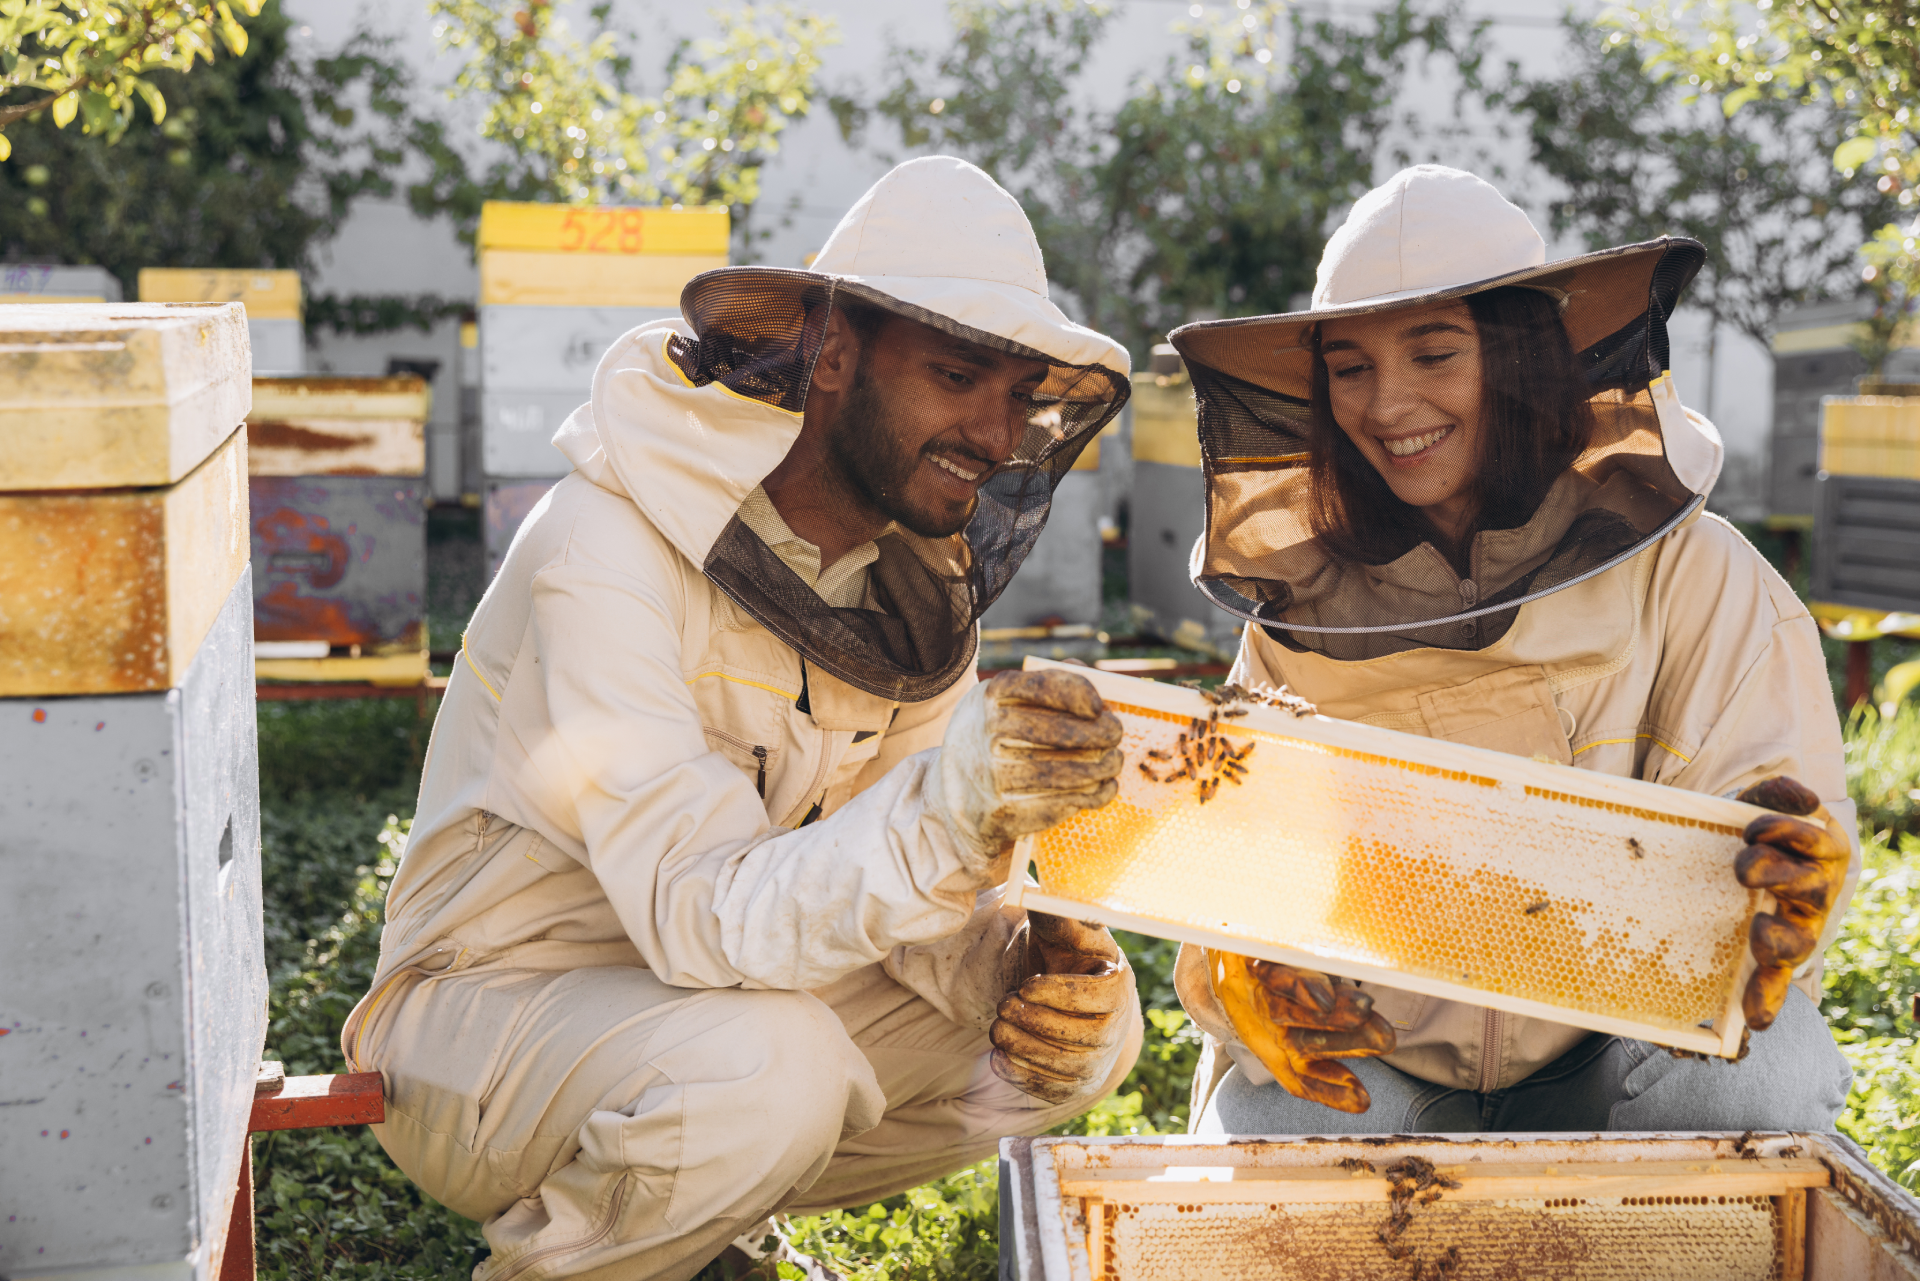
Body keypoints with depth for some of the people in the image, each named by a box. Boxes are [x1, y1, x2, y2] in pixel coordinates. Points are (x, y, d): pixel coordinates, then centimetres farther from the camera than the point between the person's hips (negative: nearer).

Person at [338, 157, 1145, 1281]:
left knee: (1086, 1022, -6)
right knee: (768, 1066, -36)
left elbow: (918, 880, -4)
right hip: (491, 1008, -7)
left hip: (724, 981, 7)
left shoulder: (918, 570, -2)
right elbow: (704, 914, -34)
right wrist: (944, 810, -51)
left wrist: (1026, 963, -27)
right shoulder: (606, 552, -26)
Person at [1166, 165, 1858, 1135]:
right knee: (1264, 1129, -31)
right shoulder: (1299, 609, 2)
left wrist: (1784, 890, -36)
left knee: (1760, 1082, -30)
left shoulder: (1683, 573, -4)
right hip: (1371, 1062, 0)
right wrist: (1244, 979, -29)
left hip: (1607, 1060, 1)